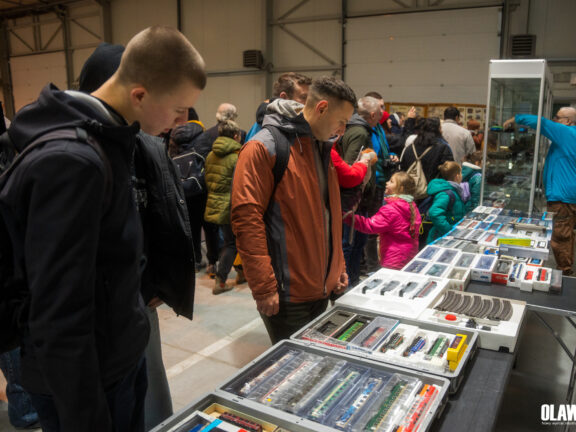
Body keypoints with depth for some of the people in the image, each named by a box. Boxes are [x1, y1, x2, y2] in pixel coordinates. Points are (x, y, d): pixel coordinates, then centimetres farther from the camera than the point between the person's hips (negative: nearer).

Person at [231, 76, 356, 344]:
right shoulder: (264, 147, -14)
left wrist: (338, 267, 16)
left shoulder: (321, 147, 12)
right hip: (287, 295, -8)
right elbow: (247, 219, -19)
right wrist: (264, 288, -20)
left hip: (322, 289, 8)